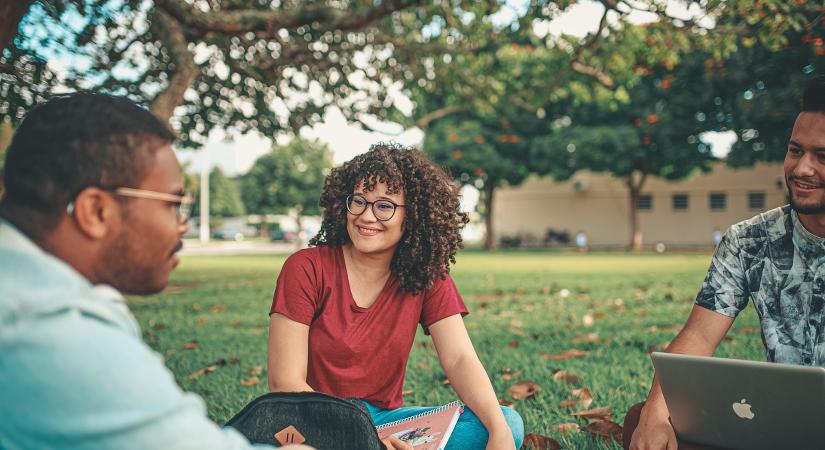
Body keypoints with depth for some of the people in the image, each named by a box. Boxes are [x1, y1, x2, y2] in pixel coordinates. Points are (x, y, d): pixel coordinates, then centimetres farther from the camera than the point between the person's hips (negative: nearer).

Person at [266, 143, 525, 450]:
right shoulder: (306, 269, -11)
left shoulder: (428, 278, 1)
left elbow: (459, 359, -9)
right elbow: (284, 382, -14)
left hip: (384, 419, 5)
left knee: (509, 423, -17)